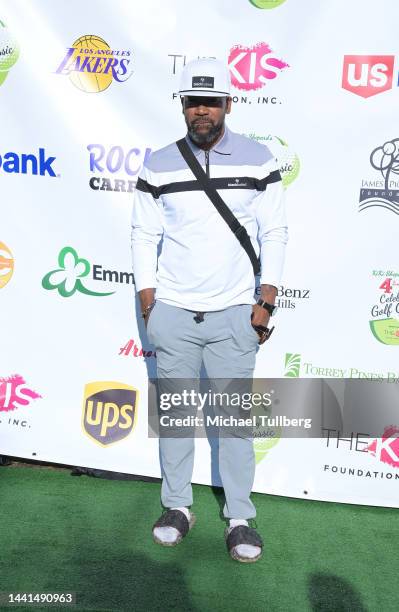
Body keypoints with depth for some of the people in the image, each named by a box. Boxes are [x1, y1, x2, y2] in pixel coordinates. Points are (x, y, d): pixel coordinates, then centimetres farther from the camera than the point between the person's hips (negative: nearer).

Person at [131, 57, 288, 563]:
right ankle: (178, 507, 23)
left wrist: (266, 302, -4)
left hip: (234, 314, -1)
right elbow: (144, 236, 7)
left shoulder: (258, 160, 0)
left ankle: (240, 518, 14)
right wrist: (147, 303, 2)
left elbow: (274, 233, 2)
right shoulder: (159, 166, 3)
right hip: (172, 312, 2)